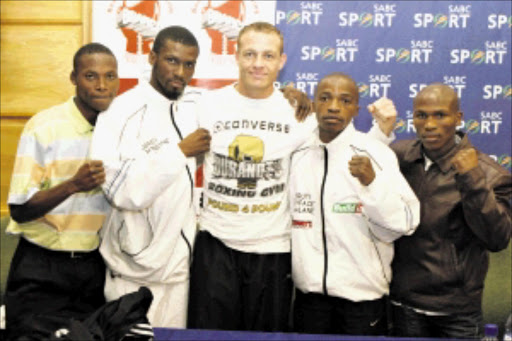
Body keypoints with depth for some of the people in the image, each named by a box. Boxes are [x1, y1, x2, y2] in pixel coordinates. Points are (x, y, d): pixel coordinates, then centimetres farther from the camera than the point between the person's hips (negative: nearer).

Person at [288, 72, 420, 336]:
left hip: (362, 294, -3)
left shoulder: (376, 154, -10)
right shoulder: (297, 154, 2)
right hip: (308, 292, 4)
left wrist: (372, 183, -26)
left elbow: (405, 223, -17)